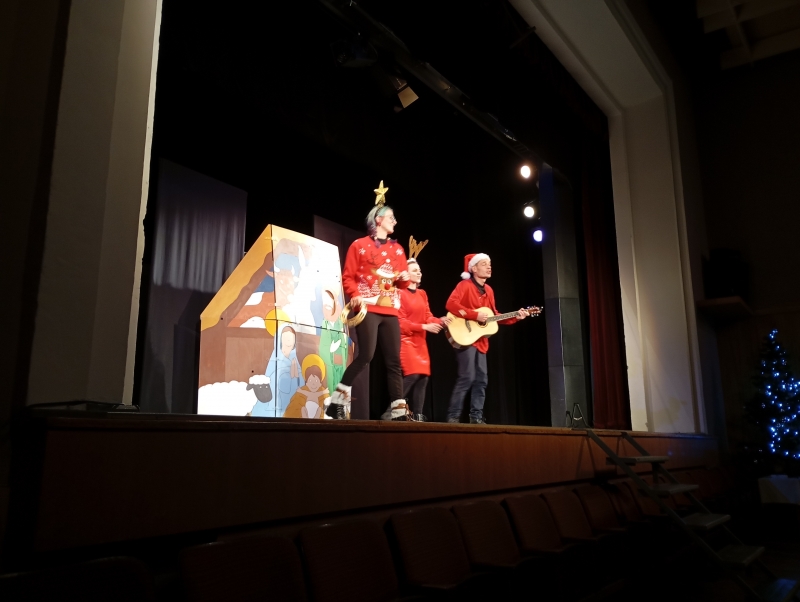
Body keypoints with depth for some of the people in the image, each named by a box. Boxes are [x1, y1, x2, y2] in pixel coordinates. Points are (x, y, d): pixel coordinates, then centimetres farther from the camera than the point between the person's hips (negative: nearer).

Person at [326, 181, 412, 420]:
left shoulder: (397, 248, 18)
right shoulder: (359, 245, 4)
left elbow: (404, 282, 19)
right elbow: (348, 277, -1)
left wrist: (404, 278, -3)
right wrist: (355, 296, -17)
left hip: (390, 310, 5)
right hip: (368, 309, -5)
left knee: (394, 360, 2)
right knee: (366, 355, -15)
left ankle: (398, 408, 6)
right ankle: (338, 399, -2)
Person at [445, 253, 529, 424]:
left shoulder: (488, 290, 16)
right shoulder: (465, 285, -7)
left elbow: (494, 315, 19)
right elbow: (451, 304, -21)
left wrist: (515, 317, 7)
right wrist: (475, 315, -23)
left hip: (480, 340, 8)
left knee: (481, 379, 5)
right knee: (467, 377, -13)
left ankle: (476, 416, 11)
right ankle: (453, 416, -6)